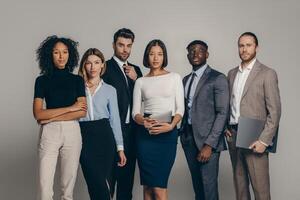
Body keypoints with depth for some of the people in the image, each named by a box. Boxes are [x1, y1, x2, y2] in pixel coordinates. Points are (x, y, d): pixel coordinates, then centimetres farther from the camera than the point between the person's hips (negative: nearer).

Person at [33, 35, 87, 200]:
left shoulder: (77, 80, 8)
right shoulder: (42, 80, 5)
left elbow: (82, 112, -3)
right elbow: (38, 114, -5)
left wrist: (51, 117, -8)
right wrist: (70, 108, -7)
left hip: (72, 132, 1)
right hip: (49, 133, -1)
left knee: (68, 185, 3)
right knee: (44, 185, -8)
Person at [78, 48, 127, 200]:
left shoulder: (110, 90, 10)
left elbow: (115, 119, 8)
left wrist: (120, 147, 5)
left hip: (104, 135, 1)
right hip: (84, 136, -1)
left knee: (100, 182, 3)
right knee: (98, 183, -8)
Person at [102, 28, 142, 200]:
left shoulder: (136, 70, 15)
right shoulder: (105, 68, -5)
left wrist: (136, 78, -5)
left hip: (131, 129, 6)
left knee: (127, 175, 14)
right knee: (109, 175, -1)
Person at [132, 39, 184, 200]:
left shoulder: (174, 77, 7)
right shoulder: (141, 82, 10)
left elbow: (180, 108, 1)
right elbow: (135, 112, 6)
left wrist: (171, 125, -18)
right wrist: (144, 121, -17)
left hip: (168, 134, -1)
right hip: (146, 134, 2)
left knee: (159, 186, -4)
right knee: (147, 186, 3)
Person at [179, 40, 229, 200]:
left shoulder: (218, 78, -7)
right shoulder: (186, 80, 15)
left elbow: (222, 113, -12)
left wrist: (209, 144, -18)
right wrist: (183, 133, 3)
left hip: (207, 140, -6)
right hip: (188, 138, 6)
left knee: (208, 186, -4)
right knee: (197, 184, 12)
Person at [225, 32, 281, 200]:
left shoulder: (267, 74, -5)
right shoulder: (232, 73, 14)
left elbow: (274, 111, -9)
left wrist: (264, 140, -14)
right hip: (233, 135, 6)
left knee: (260, 186, -6)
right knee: (239, 182, 11)